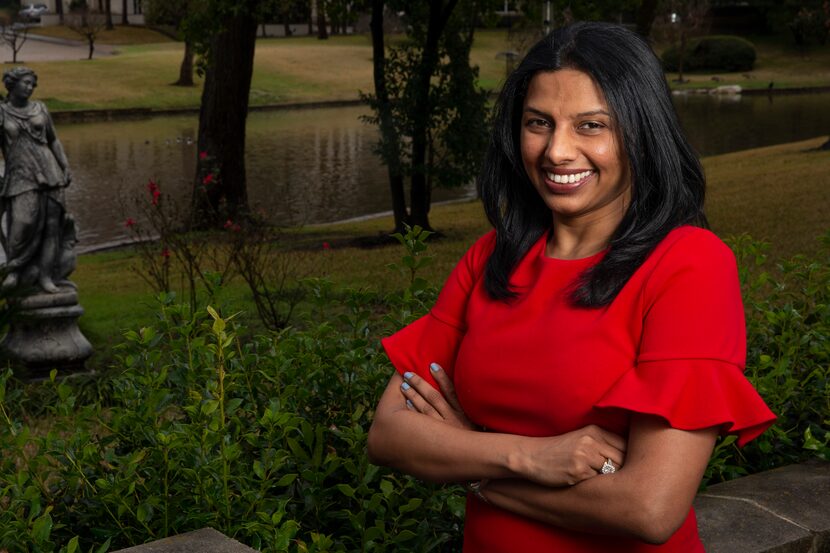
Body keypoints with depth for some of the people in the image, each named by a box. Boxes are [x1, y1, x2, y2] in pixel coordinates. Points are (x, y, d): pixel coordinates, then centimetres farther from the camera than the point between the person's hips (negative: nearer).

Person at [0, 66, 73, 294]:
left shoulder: (40, 109, 11)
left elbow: (54, 140, 17)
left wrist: (66, 167, 9)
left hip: (48, 172, 3)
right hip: (20, 175, -3)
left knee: (50, 224, -3)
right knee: (24, 221, -20)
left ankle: (45, 276, 2)